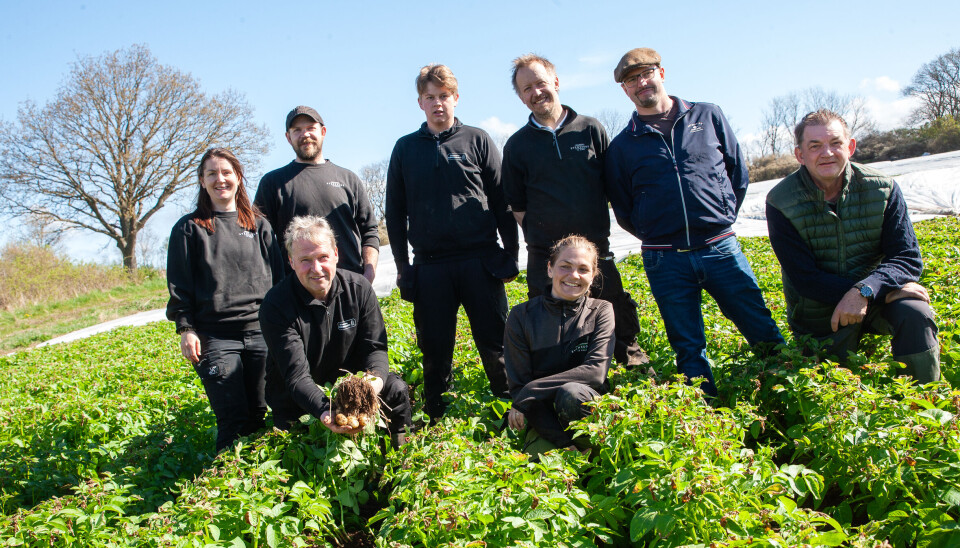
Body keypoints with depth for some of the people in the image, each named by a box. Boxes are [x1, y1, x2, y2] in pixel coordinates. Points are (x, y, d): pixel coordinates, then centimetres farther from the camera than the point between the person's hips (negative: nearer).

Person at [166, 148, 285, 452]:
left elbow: (278, 276, 15)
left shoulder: (259, 225, 15)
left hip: (261, 332, 3)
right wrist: (185, 328, -4)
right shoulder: (189, 228, 8)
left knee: (259, 415, 5)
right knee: (233, 420, -7)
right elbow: (179, 285, 5)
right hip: (215, 337, -2)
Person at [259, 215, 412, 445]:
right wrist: (325, 411, -46)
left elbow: (375, 347, -7)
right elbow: (296, 376, -27)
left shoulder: (359, 288, -9)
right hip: (298, 404, -2)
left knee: (395, 389, -21)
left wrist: (375, 377, -32)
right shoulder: (275, 305, -20)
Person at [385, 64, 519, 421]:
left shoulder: (477, 140, 8)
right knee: (435, 351, 7)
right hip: (429, 267, 2)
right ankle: (436, 420, 19)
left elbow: (501, 201, 7)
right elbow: (395, 213, 14)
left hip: (480, 261, -1)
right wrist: (402, 267, 7)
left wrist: (511, 254, 2)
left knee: (494, 344, 2)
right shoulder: (406, 148, 13)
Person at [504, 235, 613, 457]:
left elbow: (596, 371, -13)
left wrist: (530, 393, -21)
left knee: (572, 393, -33)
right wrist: (566, 444, -20)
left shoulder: (601, 311, 2)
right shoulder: (522, 316, 0)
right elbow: (517, 385, -6)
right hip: (543, 416, -1)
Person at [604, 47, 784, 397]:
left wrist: (722, 219, 10)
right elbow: (622, 209, 12)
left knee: (764, 333, 4)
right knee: (689, 349, 6)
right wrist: (657, 237, 7)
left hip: (721, 248, 1)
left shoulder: (708, 116, 9)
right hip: (665, 262, 0)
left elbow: (738, 172, 14)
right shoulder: (622, 145, 7)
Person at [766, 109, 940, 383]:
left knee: (915, 312, -29)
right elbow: (805, 280, -19)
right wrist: (885, 291, -26)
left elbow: (909, 258, -12)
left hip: (875, 297, 1)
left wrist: (865, 291, -34)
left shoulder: (882, 189, -9)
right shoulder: (780, 203, -16)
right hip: (818, 316, -1)